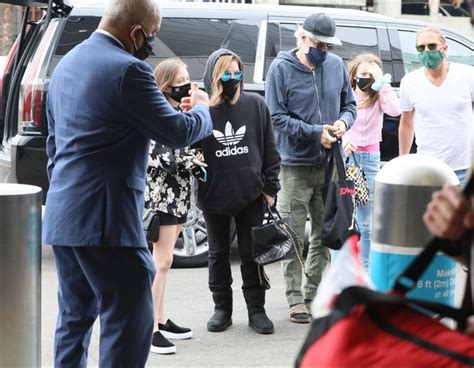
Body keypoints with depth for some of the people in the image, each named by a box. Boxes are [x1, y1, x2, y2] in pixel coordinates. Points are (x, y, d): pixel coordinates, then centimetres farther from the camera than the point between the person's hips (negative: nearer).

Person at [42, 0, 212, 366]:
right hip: (104, 219, -9)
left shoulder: (67, 63, 14)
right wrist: (201, 107, 11)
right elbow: (178, 132, -9)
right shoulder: (128, 69, -15)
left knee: (75, 317, 16)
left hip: (63, 215, 9)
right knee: (130, 321, -5)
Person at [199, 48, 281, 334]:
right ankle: (222, 309, 25)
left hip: (250, 195, 1)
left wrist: (270, 187, 2)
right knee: (218, 254, 13)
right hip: (214, 196, 0)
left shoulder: (256, 105, 0)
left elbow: (270, 150, 4)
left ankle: (256, 309, 18)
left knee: (252, 254, 8)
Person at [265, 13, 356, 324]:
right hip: (295, 166, -4)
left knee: (325, 235, 11)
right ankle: (296, 299, 6)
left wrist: (344, 121, -7)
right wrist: (315, 132, -16)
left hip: (329, 165, 5)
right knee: (294, 237, -2)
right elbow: (277, 117, -9)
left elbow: (349, 104, 16)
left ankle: (313, 293, 24)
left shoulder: (336, 65, 6)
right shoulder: (282, 68, -6)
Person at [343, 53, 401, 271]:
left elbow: (395, 110, -12)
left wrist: (382, 81, -8)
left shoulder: (378, 98, 8)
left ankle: (365, 271, 12)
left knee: (366, 222, 3)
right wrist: (343, 140, -23)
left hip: (369, 159, 2)